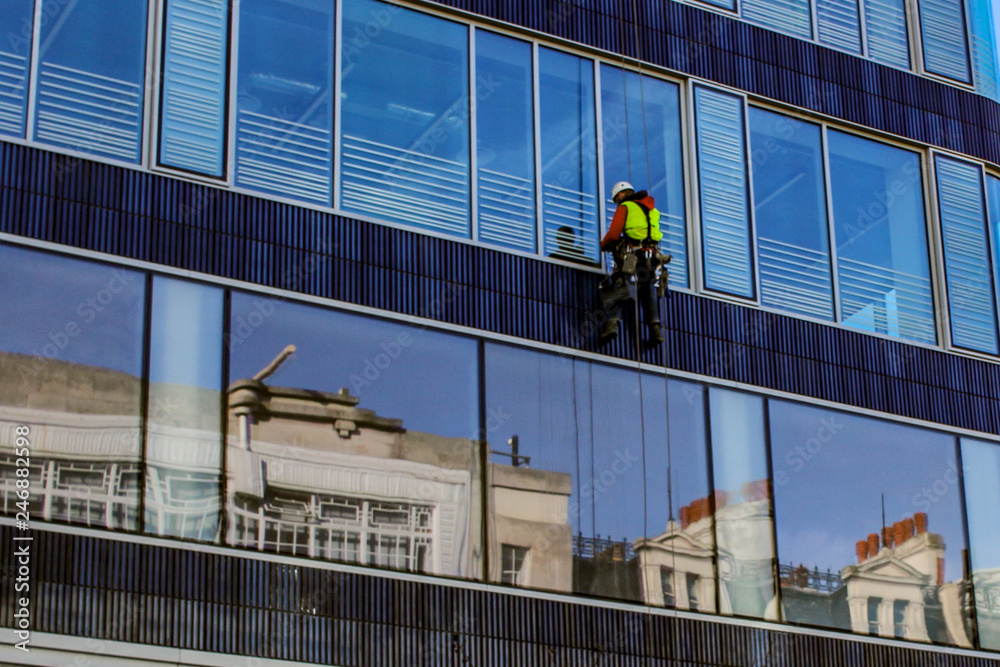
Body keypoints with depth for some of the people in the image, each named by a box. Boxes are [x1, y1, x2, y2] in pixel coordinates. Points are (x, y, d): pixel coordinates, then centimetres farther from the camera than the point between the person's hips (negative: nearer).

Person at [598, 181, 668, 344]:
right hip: (652, 260, 5)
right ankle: (655, 327, -1)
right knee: (648, 294, 16)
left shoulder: (625, 207, 5)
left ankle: (611, 322, -21)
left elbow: (613, 234, -6)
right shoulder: (651, 210, 24)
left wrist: (603, 244, 15)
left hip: (632, 259, -5)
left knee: (609, 292, 0)